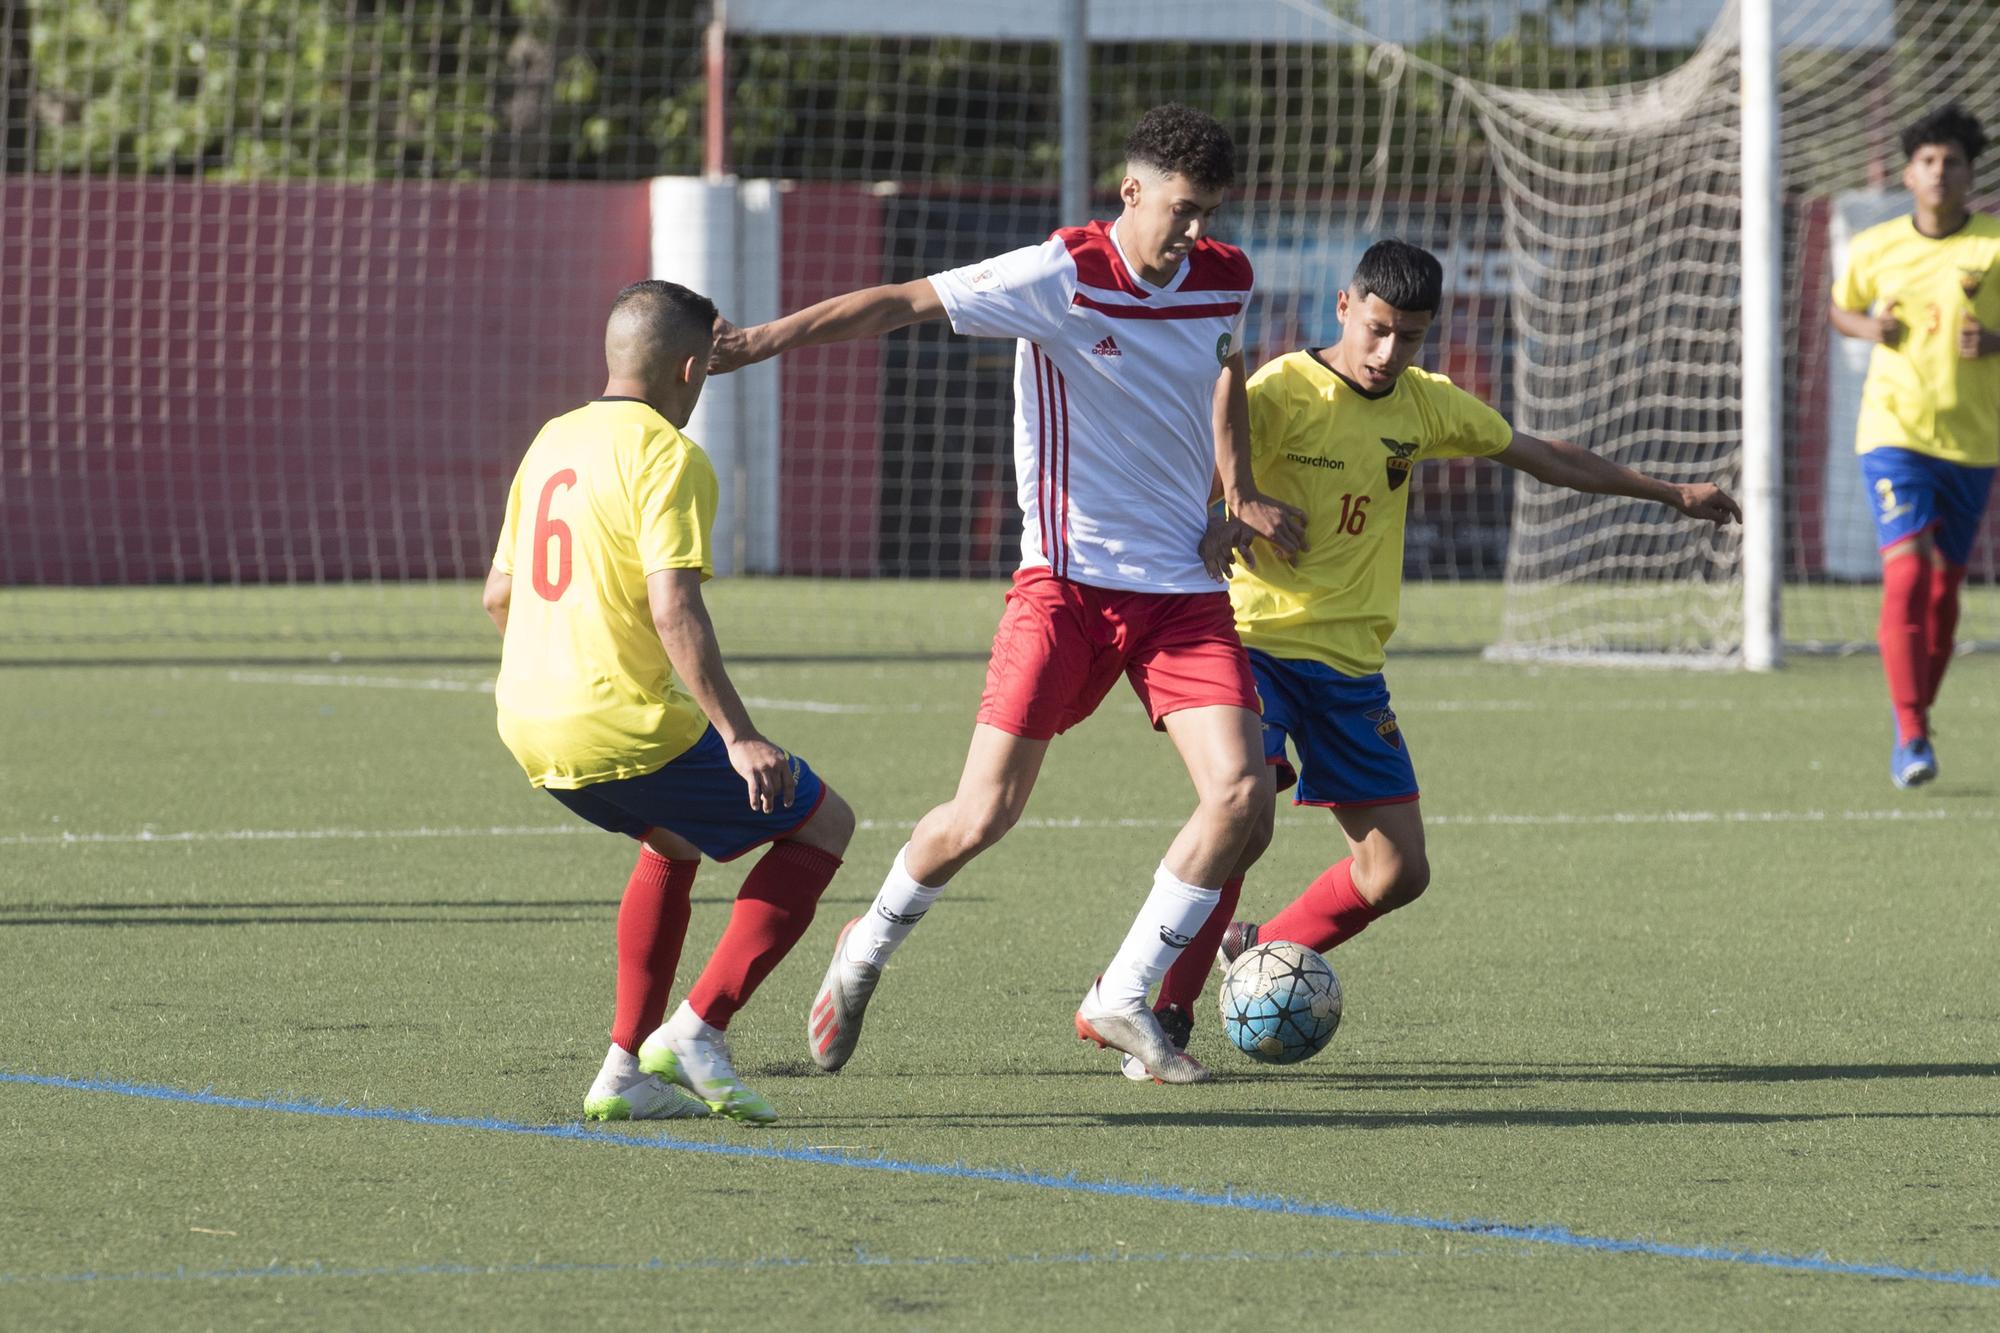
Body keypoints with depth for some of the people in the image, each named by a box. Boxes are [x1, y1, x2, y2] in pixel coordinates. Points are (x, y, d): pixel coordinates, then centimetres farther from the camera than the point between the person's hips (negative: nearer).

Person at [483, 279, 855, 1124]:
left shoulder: (554, 441, 13)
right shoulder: (667, 456, -12)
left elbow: (498, 594, 21)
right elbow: (673, 607, -23)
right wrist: (738, 737, -25)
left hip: (528, 730, 8)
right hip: (624, 729, -8)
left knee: (672, 840, 33)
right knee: (822, 826, 6)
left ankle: (626, 1069, 25)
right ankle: (697, 1029, -6)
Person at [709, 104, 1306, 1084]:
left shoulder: (1224, 279, 4)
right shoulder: (1061, 277, -13)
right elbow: (904, 302, -17)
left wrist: (1240, 494, 18)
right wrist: (763, 340, -27)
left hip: (1184, 587, 5)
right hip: (1069, 579, -5)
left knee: (1237, 788, -13)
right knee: (985, 815, -7)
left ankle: (1122, 1001, 2)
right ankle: (867, 950, 23)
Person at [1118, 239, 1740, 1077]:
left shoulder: (1424, 404, 8)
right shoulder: (1282, 391, -11)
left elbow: (1545, 457, 21)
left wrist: (1670, 494, 27)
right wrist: (1220, 522, -43)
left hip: (1350, 663, 6)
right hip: (1258, 640, -6)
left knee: (1398, 873, 1)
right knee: (1245, 820, -26)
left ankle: (1262, 954, 24)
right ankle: (1165, 1014, -14)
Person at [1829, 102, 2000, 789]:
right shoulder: (1874, 248, 2)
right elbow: (1841, 307, 20)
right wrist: (1868, 327, -2)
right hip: (1893, 430, -1)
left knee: (1944, 588, 9)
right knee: (1905, 575, -16)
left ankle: (1912, 726, 26)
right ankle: (1912, 735, -15)